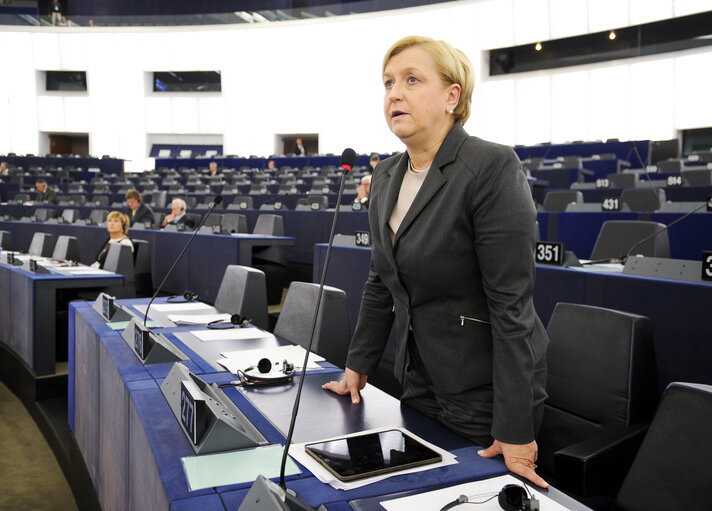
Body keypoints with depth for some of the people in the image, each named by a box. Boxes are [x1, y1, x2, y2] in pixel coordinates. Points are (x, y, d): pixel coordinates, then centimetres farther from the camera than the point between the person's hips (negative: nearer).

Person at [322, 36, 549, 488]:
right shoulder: (386, 178, 6)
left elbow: (511, 302, -22)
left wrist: (515, 430, -21)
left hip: (485, 395, -7)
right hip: (419, 379, 7)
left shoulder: (493, 167, -18)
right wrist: (358, 366, 15)